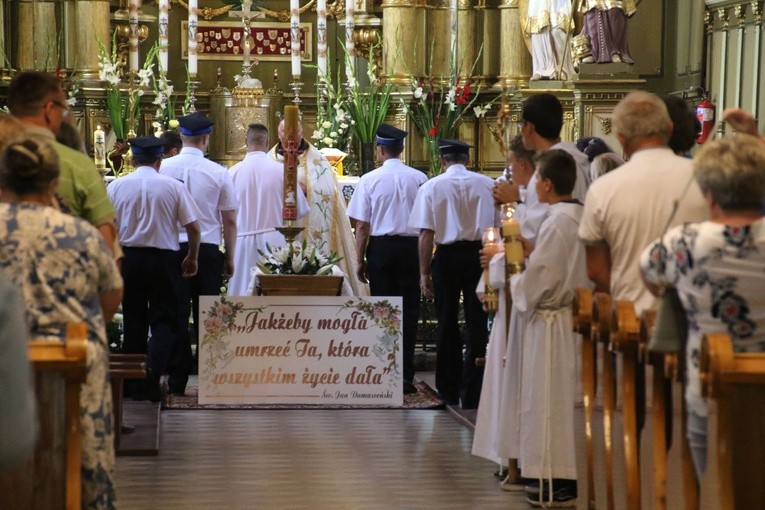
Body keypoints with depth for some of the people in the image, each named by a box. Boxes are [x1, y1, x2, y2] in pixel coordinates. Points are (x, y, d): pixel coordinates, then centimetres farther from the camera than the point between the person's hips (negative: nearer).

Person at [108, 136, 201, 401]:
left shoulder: (117, 186, 0)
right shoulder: (173, 186, -4)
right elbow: (193, 227, -3)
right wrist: (192, 258, 12)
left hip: (128, 257, 2)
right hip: (164, 257, -2)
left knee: (133, 317, 12)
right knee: (164, 318, 4)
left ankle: (133, 381, 16)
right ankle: (153, 371, -17)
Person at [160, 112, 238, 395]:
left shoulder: (164, 168, -3)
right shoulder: (218, 173, -4)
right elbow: (229, 221, 1)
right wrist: (230, 258, 11)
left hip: (173, 247, 1)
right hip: (208, 249, 0)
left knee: (177, 313, 5)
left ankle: (178, 379, 6)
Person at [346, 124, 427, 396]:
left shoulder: (370, 180, -5)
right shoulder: (419, 179, -1)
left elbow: (362, 225, -4)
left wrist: (360, 260, 5)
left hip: (381, 248, -1)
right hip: (411, 248, 1)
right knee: (409, 311, 4)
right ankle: (406, 375, 2)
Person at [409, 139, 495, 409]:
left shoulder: (431, 187, -4)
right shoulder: (487, 184, -1)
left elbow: (426, 234, -6)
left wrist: (424, 272, -2)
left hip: (446, 256, 0)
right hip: (479, 255, 0)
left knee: (447, 325, 12)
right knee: (477, 325, 7)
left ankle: (449, 393, 18)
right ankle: (471, 394, 5)